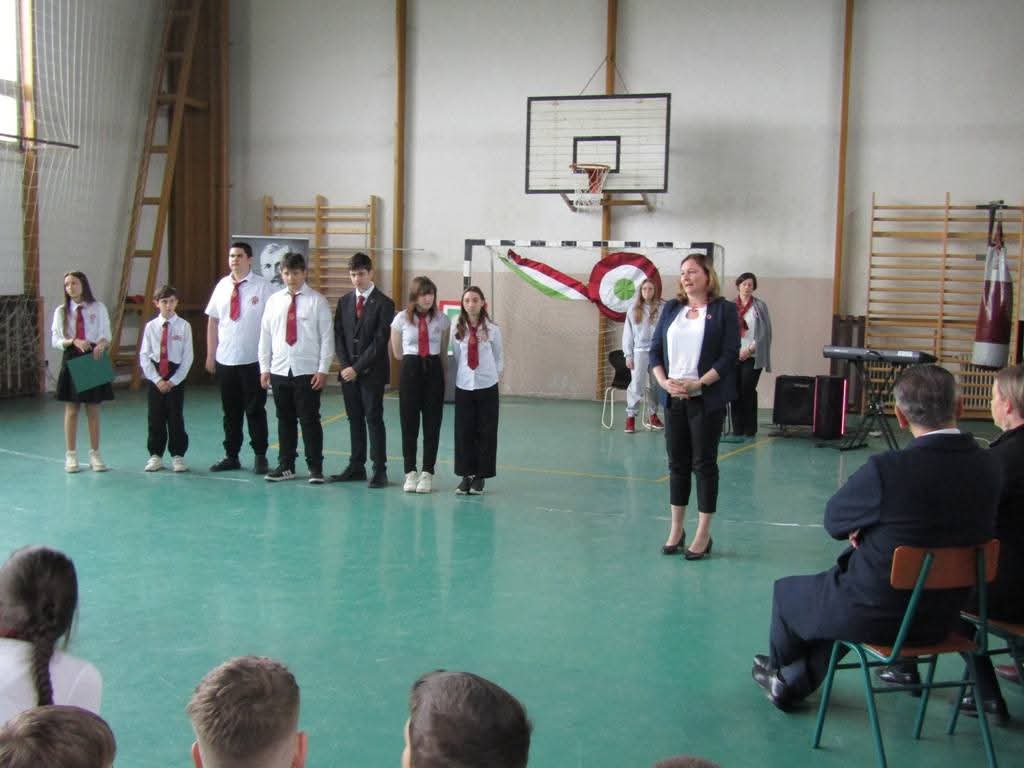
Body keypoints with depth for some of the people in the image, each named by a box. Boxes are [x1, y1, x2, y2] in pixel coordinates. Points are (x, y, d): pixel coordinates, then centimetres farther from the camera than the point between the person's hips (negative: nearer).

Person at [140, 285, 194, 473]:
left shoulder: (183, 326, -4)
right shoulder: (151, 326, 1)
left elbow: (187, 357, -4)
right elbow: (144, 356, 1)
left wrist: (174, 380, -9)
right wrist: (157, 380, -8)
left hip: (176, 376, -2)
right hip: (155, 377, 2)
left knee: (176, 417, 2)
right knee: (155, 418, 7)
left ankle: (177, 456, 13)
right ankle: (155, 455, 18)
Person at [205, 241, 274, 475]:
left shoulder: (262, 287, -8)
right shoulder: (222, 285, 6)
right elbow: (212, 321, 10)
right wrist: (210, 354, 8)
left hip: (253, 360, -4)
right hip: (224, 360, 4)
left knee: (255, 410, 4)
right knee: (230, 411, 13)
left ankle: (260, 457, 16)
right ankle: (231, 456, 24)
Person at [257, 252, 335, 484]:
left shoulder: (317, 301, -3)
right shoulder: (274, 301, 7)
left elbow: (326, 337, -5)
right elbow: (265, 336, 10)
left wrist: (323, 370, -10)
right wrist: (264, 368, 5)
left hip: (308, 371, -4)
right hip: (279, 370, 4)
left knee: (309, 420, 0)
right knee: (284, 419, 12)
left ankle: (315, 468, 10)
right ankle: (286, 466, 22)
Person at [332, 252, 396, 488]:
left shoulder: (383, 303, -6)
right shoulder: (344, 301, 11)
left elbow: (380, 341, -11)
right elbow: (339, 336, 9)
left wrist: (357, 368, -14)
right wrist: (345, 366, -5)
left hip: (372, 372, -5)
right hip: (349, 371, 5)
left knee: (374, 419, -3)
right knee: (355, 420, 10)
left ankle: (379, 470, 1)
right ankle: (356, 466, 17)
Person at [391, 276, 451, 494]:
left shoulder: (442, 319, 2)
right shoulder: (401, 319, -2)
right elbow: (397, 353, 7)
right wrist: (415, 361, 11)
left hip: (434, 371, 1)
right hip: (410, 371, -1)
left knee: (432, 424, 3)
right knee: (409, 423, 2)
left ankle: (427, 473, 11)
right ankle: (410, 472, 13)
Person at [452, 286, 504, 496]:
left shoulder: (492, 329, -3)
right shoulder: (458, 329, 0)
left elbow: (499, 356, 6)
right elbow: (455, 356, 5)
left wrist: (495, 375, 3)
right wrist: (457, 377, 3)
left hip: (487, 386, -1)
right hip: (463, 386, 1)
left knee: (485, 432, 4)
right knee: (463, 432, 3)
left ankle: (480, 476, 13)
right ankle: (466, 475, 13)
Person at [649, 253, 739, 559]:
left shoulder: (723, 310, -2)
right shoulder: (671, 309, 11)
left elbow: (729, 355, -9)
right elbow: (655, 349, 9)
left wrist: (697, 384, -18)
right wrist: (664, 381, -7)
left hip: (706, 399, -4)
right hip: (673, 398, 4)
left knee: (704, 464, 2)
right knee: (677, 463, 10)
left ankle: (703, 536, 10)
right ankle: (676, 531, 20)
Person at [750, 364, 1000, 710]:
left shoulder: (886, 468, -28)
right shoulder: (987, 466, -9)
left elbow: (833, 521, -11)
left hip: (877, 615, -6)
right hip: (943, 615, 6)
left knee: (786, 591, 23)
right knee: (838, 585, 33)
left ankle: (782, 664, 52)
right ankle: (792, 683, 43)